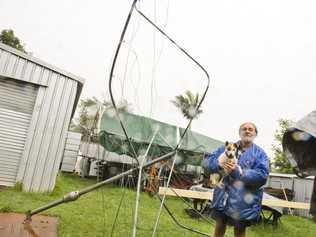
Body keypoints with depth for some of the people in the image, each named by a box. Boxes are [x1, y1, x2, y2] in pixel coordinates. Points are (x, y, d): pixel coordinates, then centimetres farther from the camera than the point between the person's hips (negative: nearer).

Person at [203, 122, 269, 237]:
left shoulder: (260, 153, 0)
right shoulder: (227, 147, 7)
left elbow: (262, 176, -14)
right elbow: (207, 161, 2)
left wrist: (239, 172, -25)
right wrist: (218, 163, -20)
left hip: (244, 201, -2)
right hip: (223, 197, 2)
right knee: (220, 225, 13)